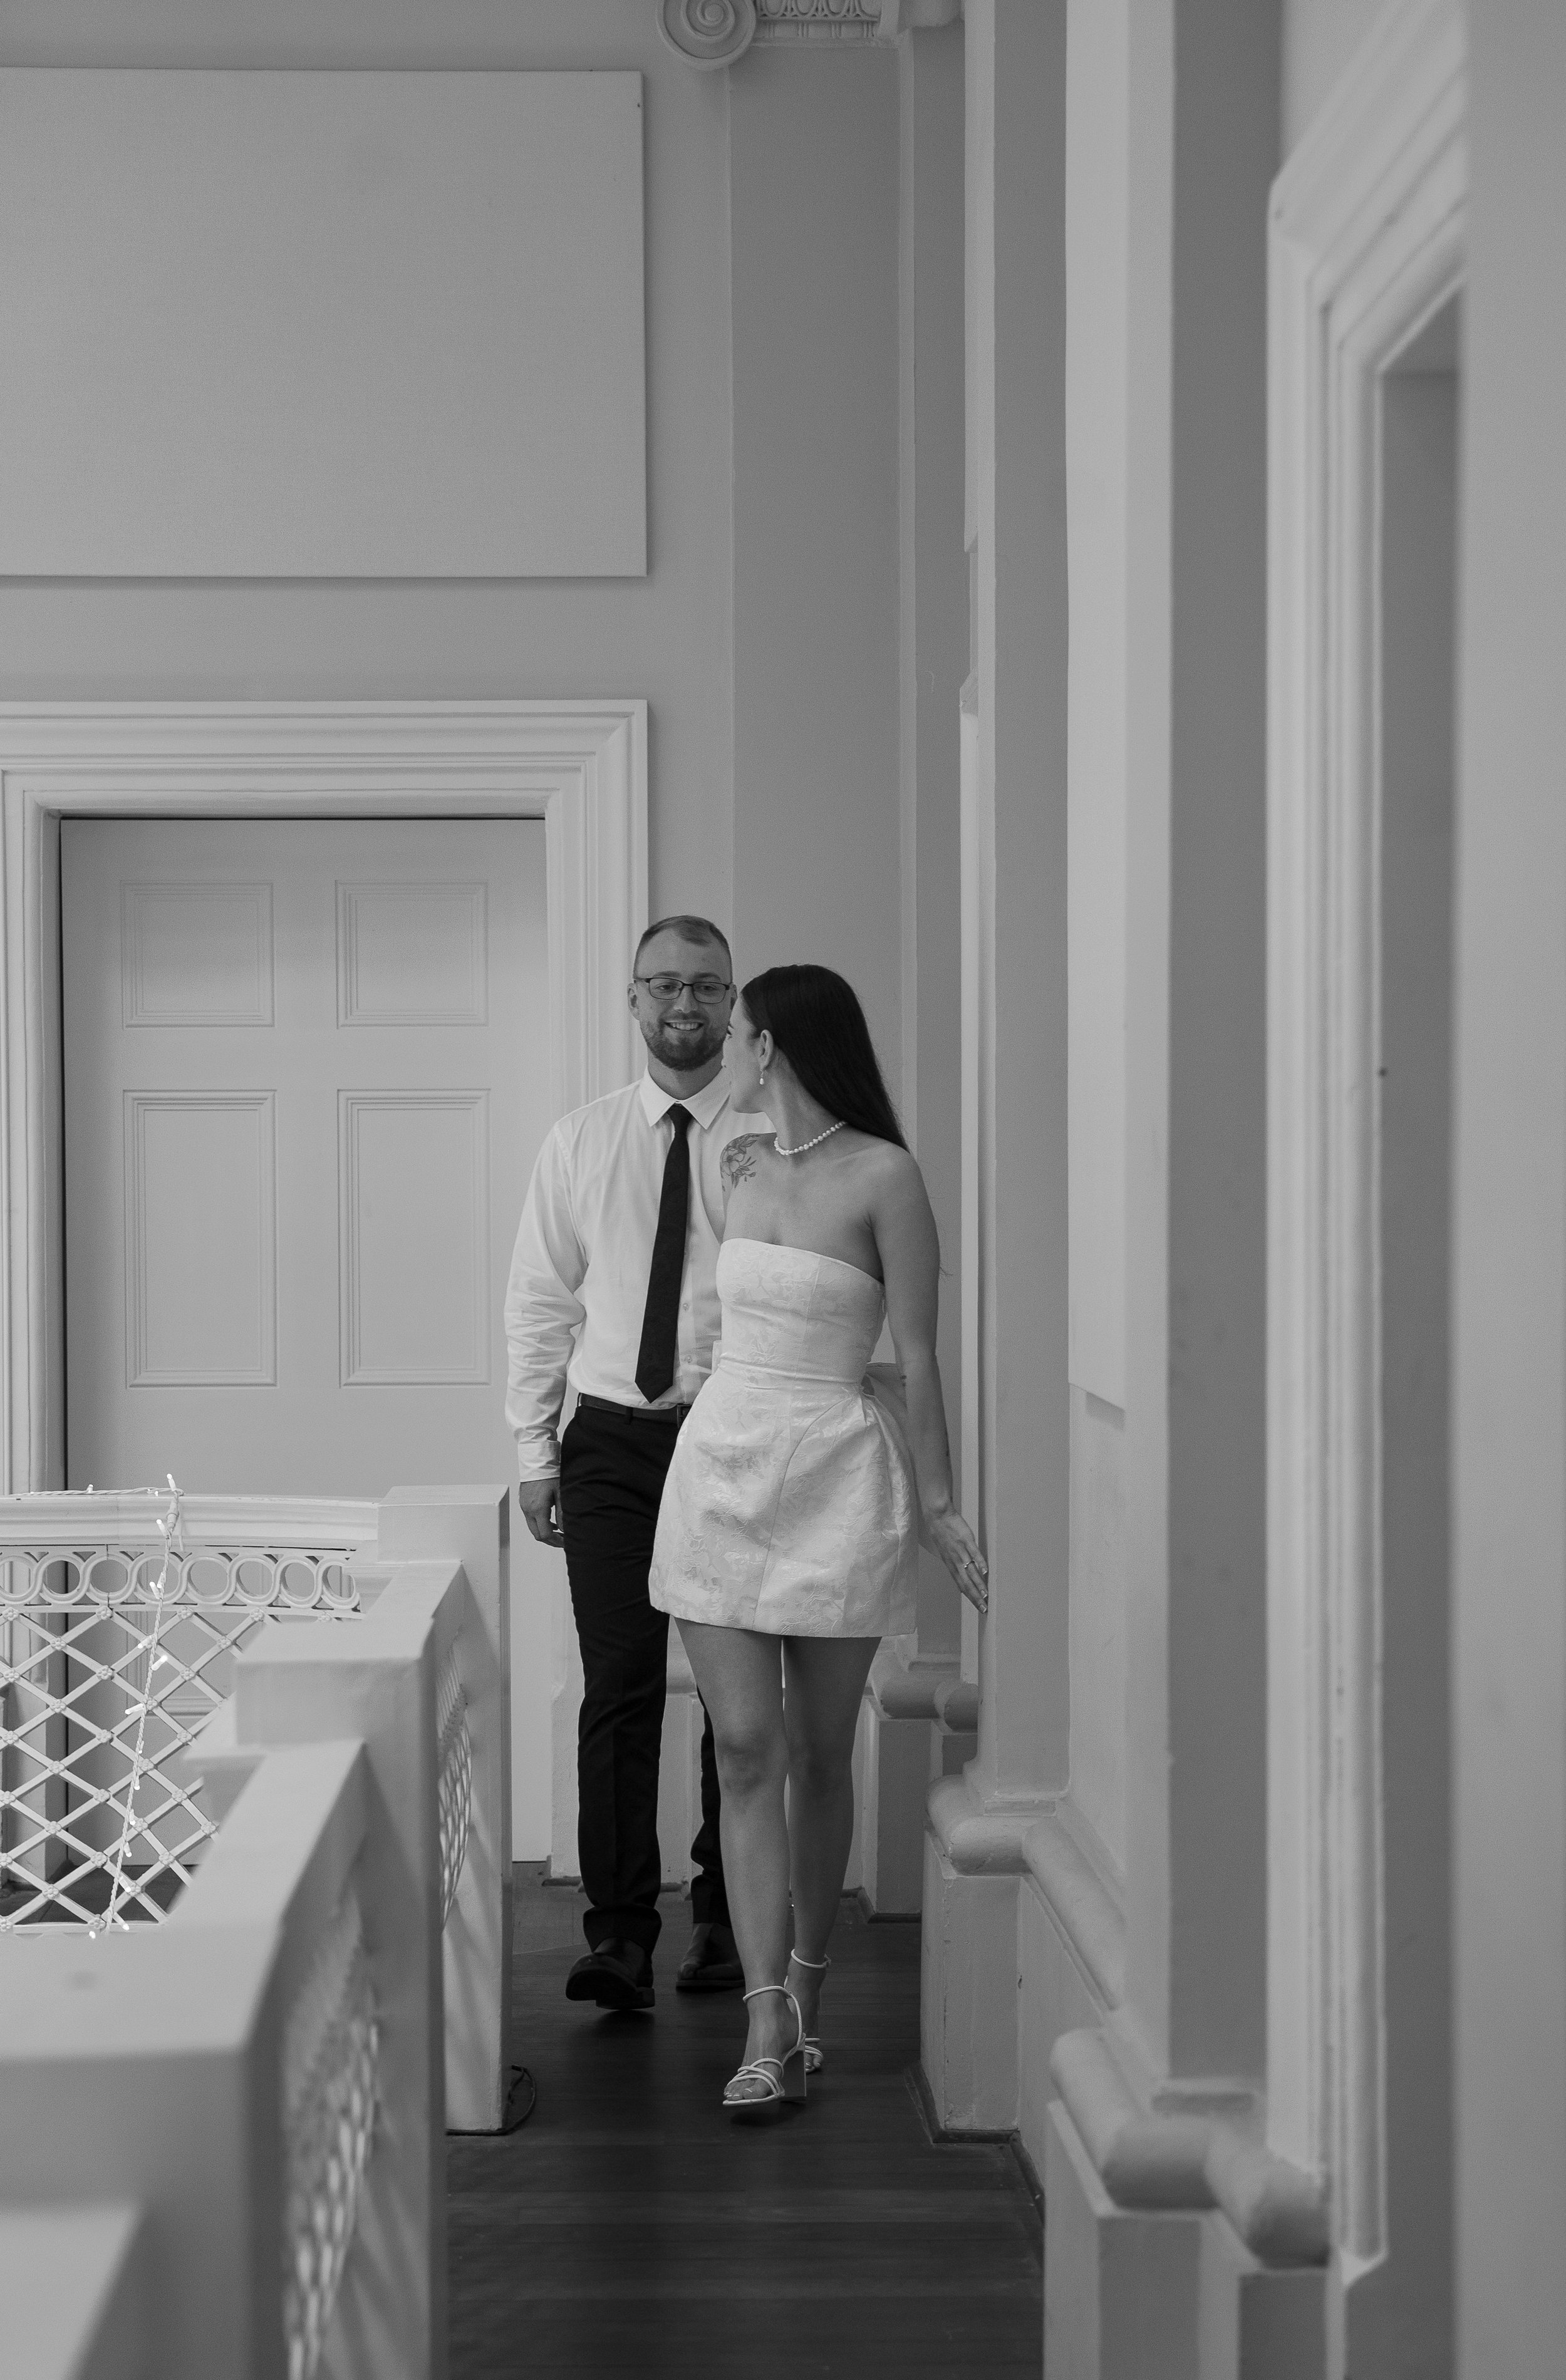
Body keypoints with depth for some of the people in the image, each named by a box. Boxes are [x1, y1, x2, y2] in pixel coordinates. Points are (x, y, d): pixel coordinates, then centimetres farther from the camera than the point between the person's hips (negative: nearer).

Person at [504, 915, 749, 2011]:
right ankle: (620, 1933, -2)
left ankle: (726, 1922, 16)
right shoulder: (580, 1141, 9)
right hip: (612, 1438, 1)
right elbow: (541, 1301, 10)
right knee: (619, 1686, -5)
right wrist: (536, 1445, 4)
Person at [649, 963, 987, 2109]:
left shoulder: (884, 1176, -9)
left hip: (836, 1477, -5)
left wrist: (938, 1502, -7)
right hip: (722, 1461, 5)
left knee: (820, 1754, 5)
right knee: (746, 1748, -4)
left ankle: (807, 1988, 21)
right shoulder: (740, 1161, 10)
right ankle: (769, 2023, -6)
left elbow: (917, 1353, -7)